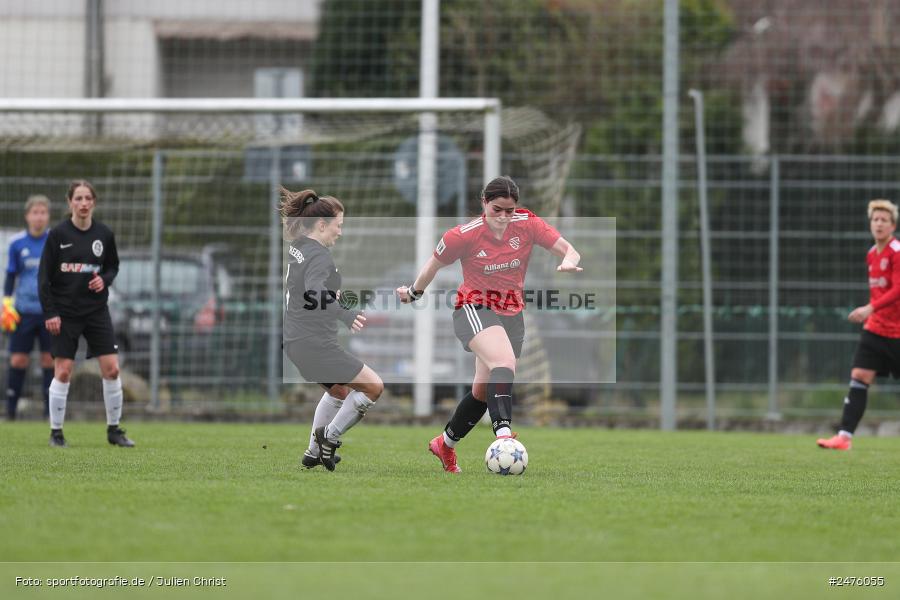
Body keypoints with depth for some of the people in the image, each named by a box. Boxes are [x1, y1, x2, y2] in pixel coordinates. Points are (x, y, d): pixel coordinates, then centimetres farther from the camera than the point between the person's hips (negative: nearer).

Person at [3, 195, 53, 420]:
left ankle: (50, 409, 6)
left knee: (50, 359, 1)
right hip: (23, 312, 0)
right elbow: (10, 277, 8)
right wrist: (6, 305, -1)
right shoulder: (17, 243, 1)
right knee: (18, 360, -3)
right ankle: (10, 409, 3)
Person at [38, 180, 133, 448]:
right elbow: (44, 276, -5)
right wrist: (49, 312, -11)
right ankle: (56, 432, 8)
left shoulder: (104, 234, 0)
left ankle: (114, 429, 10)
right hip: (64, 313, -3)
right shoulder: (57, 234, -8)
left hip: (96, 310, 3)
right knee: (63, 371, -4)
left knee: (111, 368, -3)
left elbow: (113, 266, 15)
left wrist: (105, 279, -8)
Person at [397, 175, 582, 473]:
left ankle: (445, 444, 34)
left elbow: (569, 250, -6)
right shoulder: (463, 236, -14)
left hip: (512, 314, 5)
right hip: (474, 309, -5)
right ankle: (503, 432, -50)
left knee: (483, 391, 11)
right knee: (505, 363, -34)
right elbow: (433, 265, 3)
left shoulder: (527, 224, -8)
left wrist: (569, 261, -30)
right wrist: (414, 292, 17)